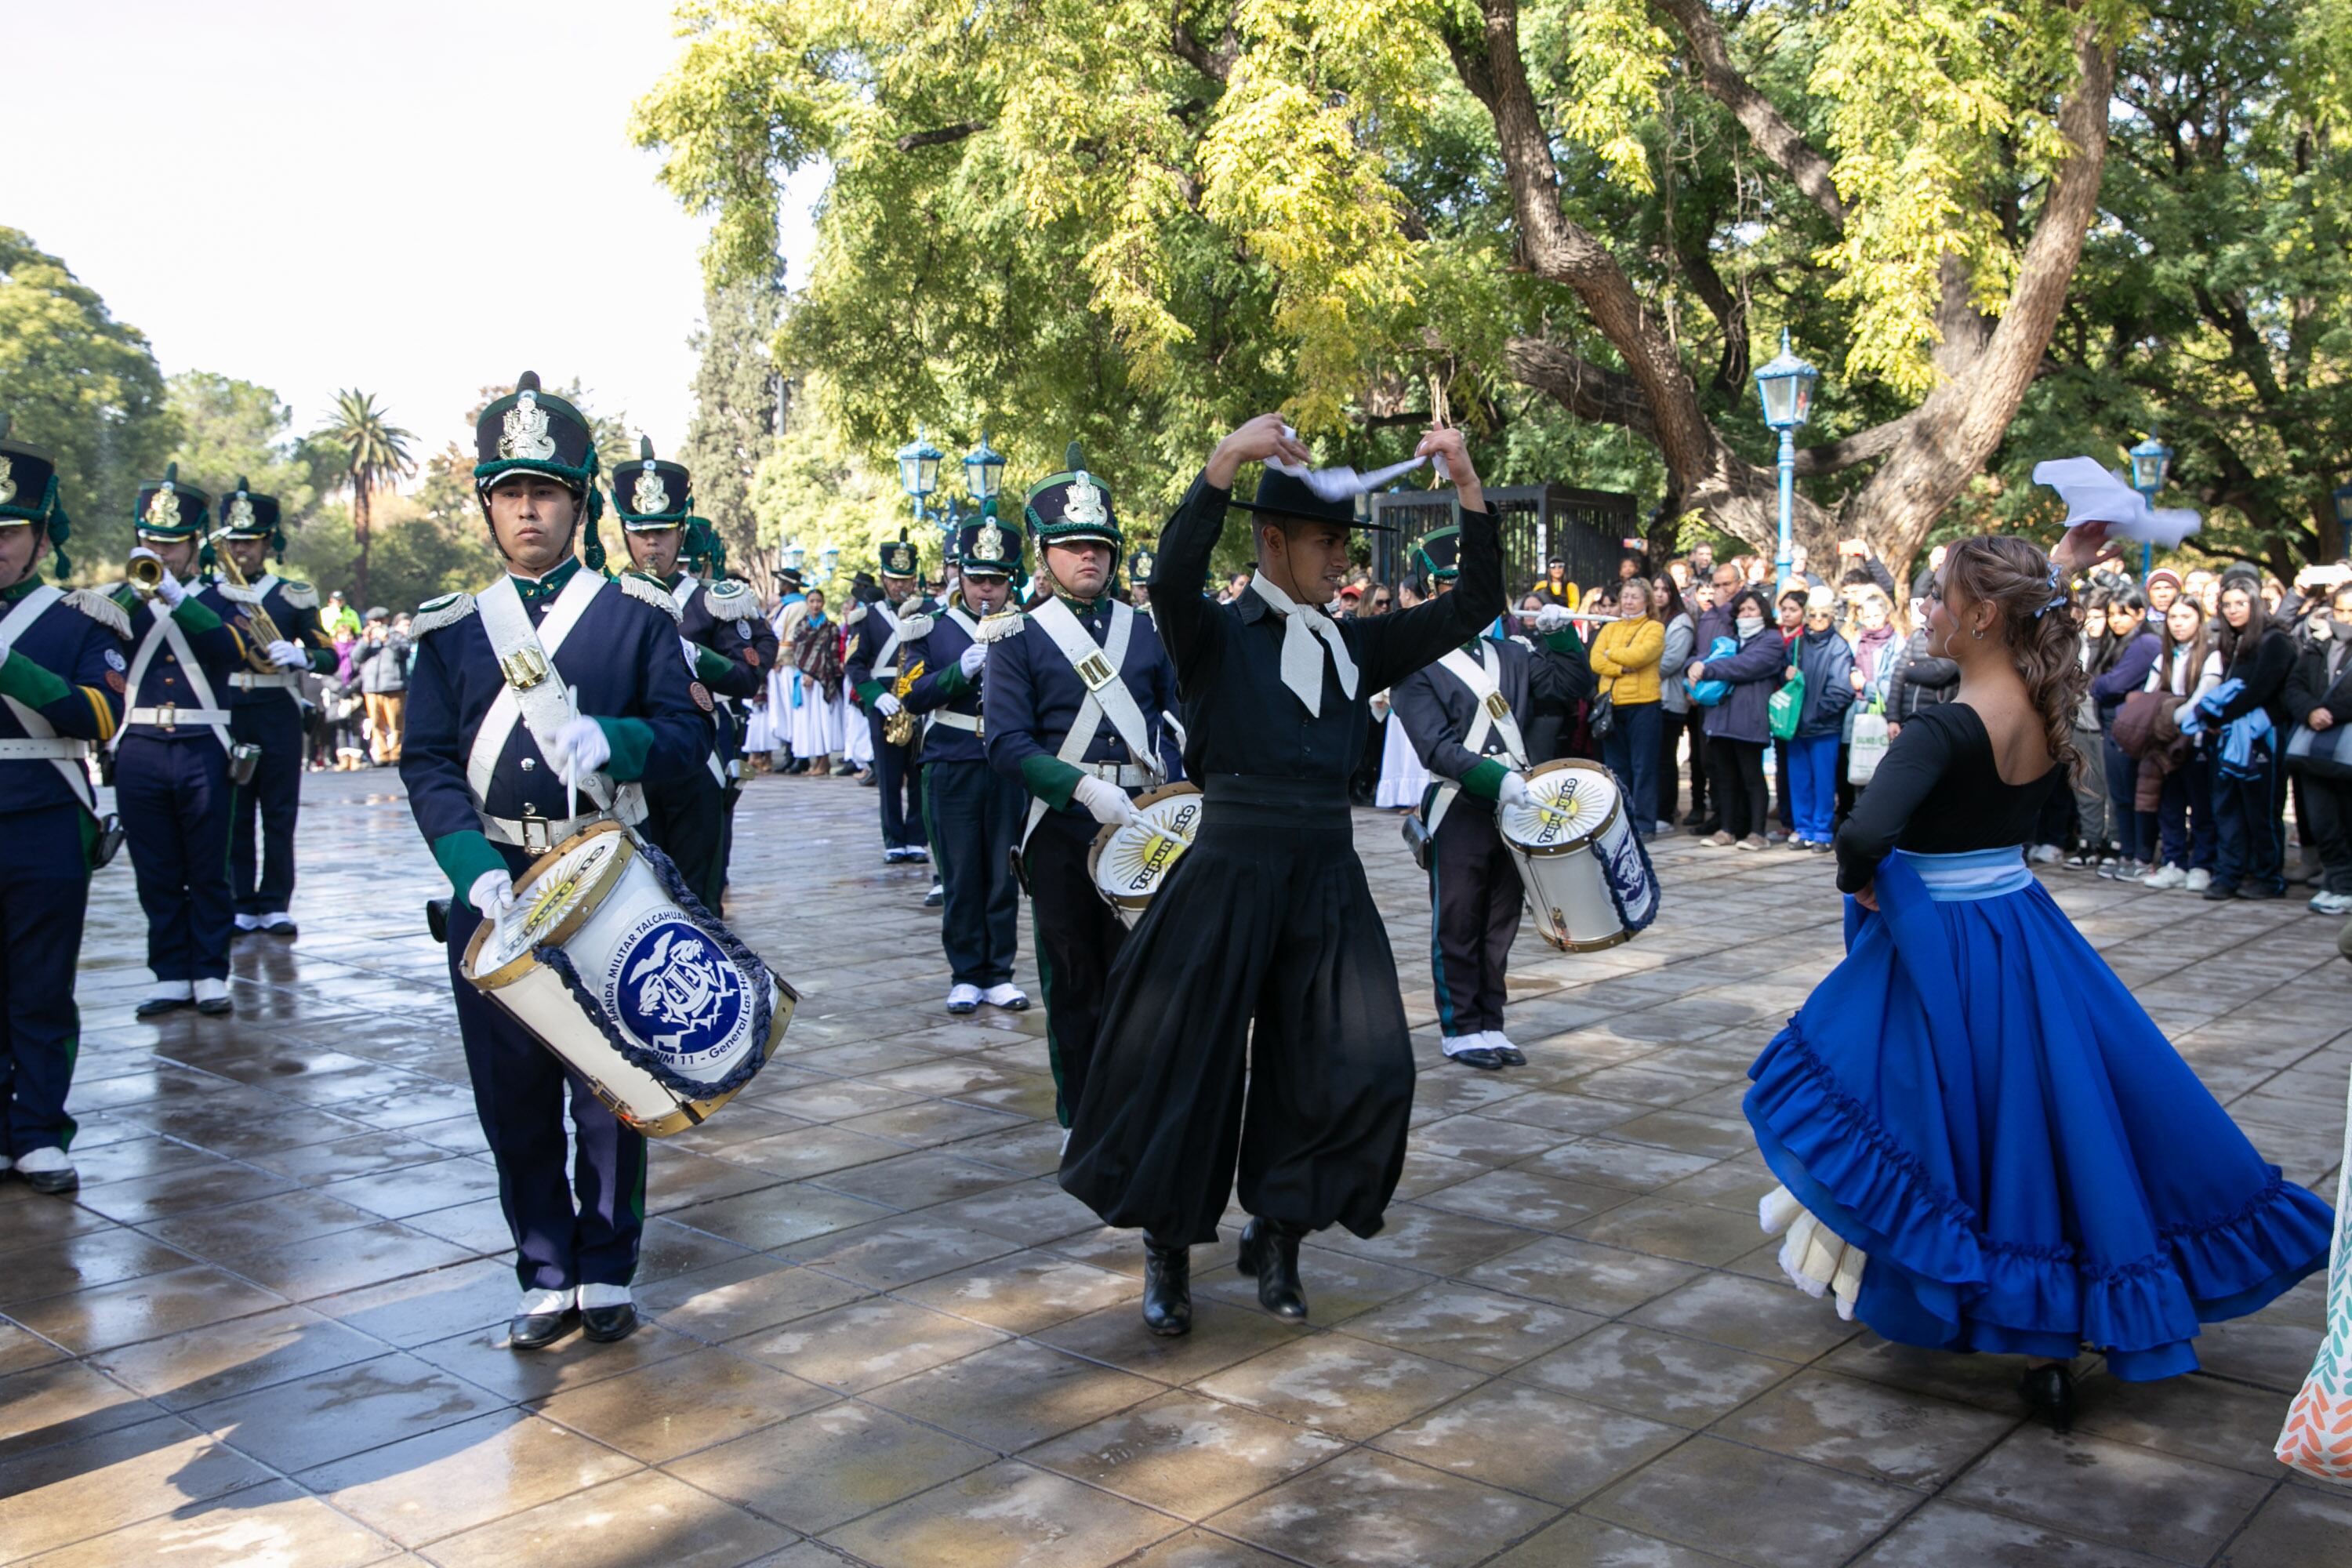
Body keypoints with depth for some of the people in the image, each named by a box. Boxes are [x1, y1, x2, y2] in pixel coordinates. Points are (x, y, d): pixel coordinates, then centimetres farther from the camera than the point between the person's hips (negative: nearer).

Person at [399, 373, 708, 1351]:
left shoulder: (637, 614, 2)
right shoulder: (451, 629, 7)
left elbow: (688, 736, -2)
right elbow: (427, 763, 1)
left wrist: (612, 740, -23)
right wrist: (473, 866, -15)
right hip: (497, 888, 2)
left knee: (610, 1085, 6)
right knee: (512, 1094, 8)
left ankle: (606, 1272, 21)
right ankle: (546, 1276, 23)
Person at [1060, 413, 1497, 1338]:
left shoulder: (1355, 647, 11)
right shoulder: (1217, 636, -2)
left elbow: (1474, 607, 7)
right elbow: (1172, 577, -25)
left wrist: (1467, 486, -3)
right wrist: (1225, 462, -35)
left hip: (1327, 883, 4)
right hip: (1229, 874, -4)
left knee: (1360, 1070, -3)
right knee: (1189, 1067, 3)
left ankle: (1277, 1235, 19)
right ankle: (1169, 1252, 25)